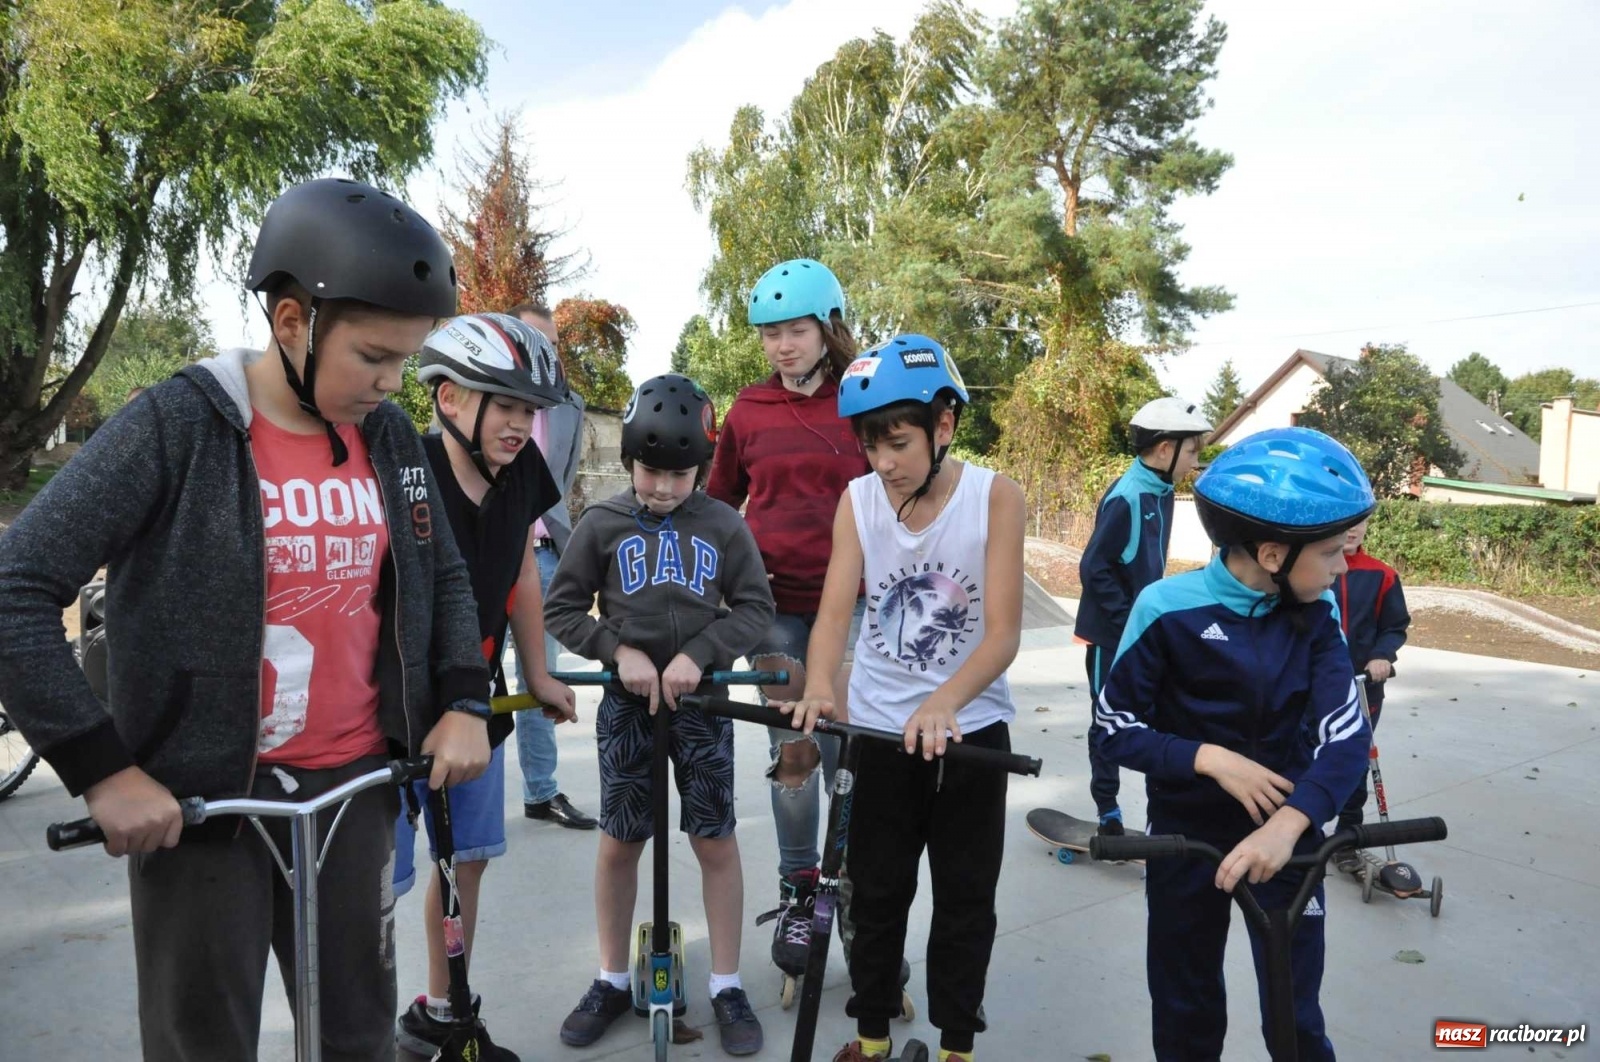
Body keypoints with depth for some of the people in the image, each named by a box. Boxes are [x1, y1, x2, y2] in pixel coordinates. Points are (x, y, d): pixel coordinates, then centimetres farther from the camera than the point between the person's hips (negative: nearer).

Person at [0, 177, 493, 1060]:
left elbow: (445, 577, 14)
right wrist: (103, 768, -16)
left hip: (351, 784, 4)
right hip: (198, 794, -4)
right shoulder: (177, 424, -13)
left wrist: (464, 703, 1)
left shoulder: (390, 438, 1)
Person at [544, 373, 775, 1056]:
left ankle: (727, 987, 20)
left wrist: (699, 655, -16)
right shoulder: (602, 524, -5)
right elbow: (561, 610, 0)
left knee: (716, 842, 5)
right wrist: (618, 649, -15)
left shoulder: (724, 526, -4)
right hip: (626, 701, 0)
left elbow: (756, 608, -2)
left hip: (701, 700, 0)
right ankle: (612, 981, 28)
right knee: (619, 841, 10)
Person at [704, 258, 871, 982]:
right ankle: (798, 893, 22)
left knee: (846, 748, 0)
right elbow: (717, 503, 15)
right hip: (772, 602, 1)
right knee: (792, 751, 6)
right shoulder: (748, 412, 5)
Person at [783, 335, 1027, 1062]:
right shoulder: (858, 500, -8)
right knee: (876, 893, 14)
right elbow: (835, 611, -16)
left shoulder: (995, 497, -15)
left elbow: (1003, 631, -21)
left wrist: (945, 701, -38)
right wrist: (819, 689, -37)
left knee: (965, 897, 13)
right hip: (880, 727, 2)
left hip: (970, 728, -1)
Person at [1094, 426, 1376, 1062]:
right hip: (1186, 835, -2)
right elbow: (1118, 729, -10)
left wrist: (1289, 822, -34)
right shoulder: (1168, 609, -18)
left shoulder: (1316, 615, -7)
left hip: (1283, 834, 2)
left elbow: (1347, 734, -17)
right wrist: (1210, 759, -25)